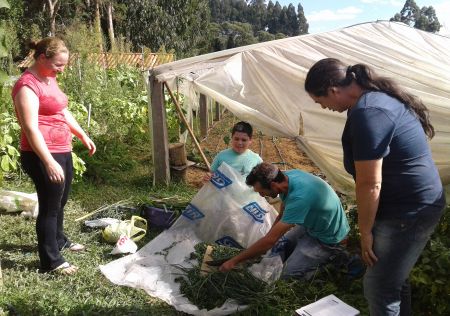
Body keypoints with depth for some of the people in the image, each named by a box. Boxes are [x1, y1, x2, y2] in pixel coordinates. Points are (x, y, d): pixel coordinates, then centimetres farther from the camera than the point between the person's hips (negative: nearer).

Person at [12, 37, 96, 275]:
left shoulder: (49, 79, 11)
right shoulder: (27, 86, -18)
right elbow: (31, 128, -24)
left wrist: (83, 135, 21)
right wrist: (48, 162, -29)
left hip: (63, 151, 9)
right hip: (42, 156, -9)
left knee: (61, 201, 22)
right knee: (49, 205, 0)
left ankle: (58, 240, 42)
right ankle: (50, 261, 12)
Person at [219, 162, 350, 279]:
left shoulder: (299, 197, -38)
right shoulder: (287, 176, -12)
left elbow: (270, 240, -35)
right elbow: (282, 216, 5)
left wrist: (233, 261, -27)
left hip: (329, 241, -8)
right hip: (311, 225, 8)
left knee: (287, 275, -14)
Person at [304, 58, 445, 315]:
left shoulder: (367, 113, -24)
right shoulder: (379, 96, 8)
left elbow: (369, 184, -23)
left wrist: (365, 231, -11)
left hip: (408, 211, -10)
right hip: (417, 203, 10)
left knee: (379, 288, 0)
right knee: (394, 279, 23)